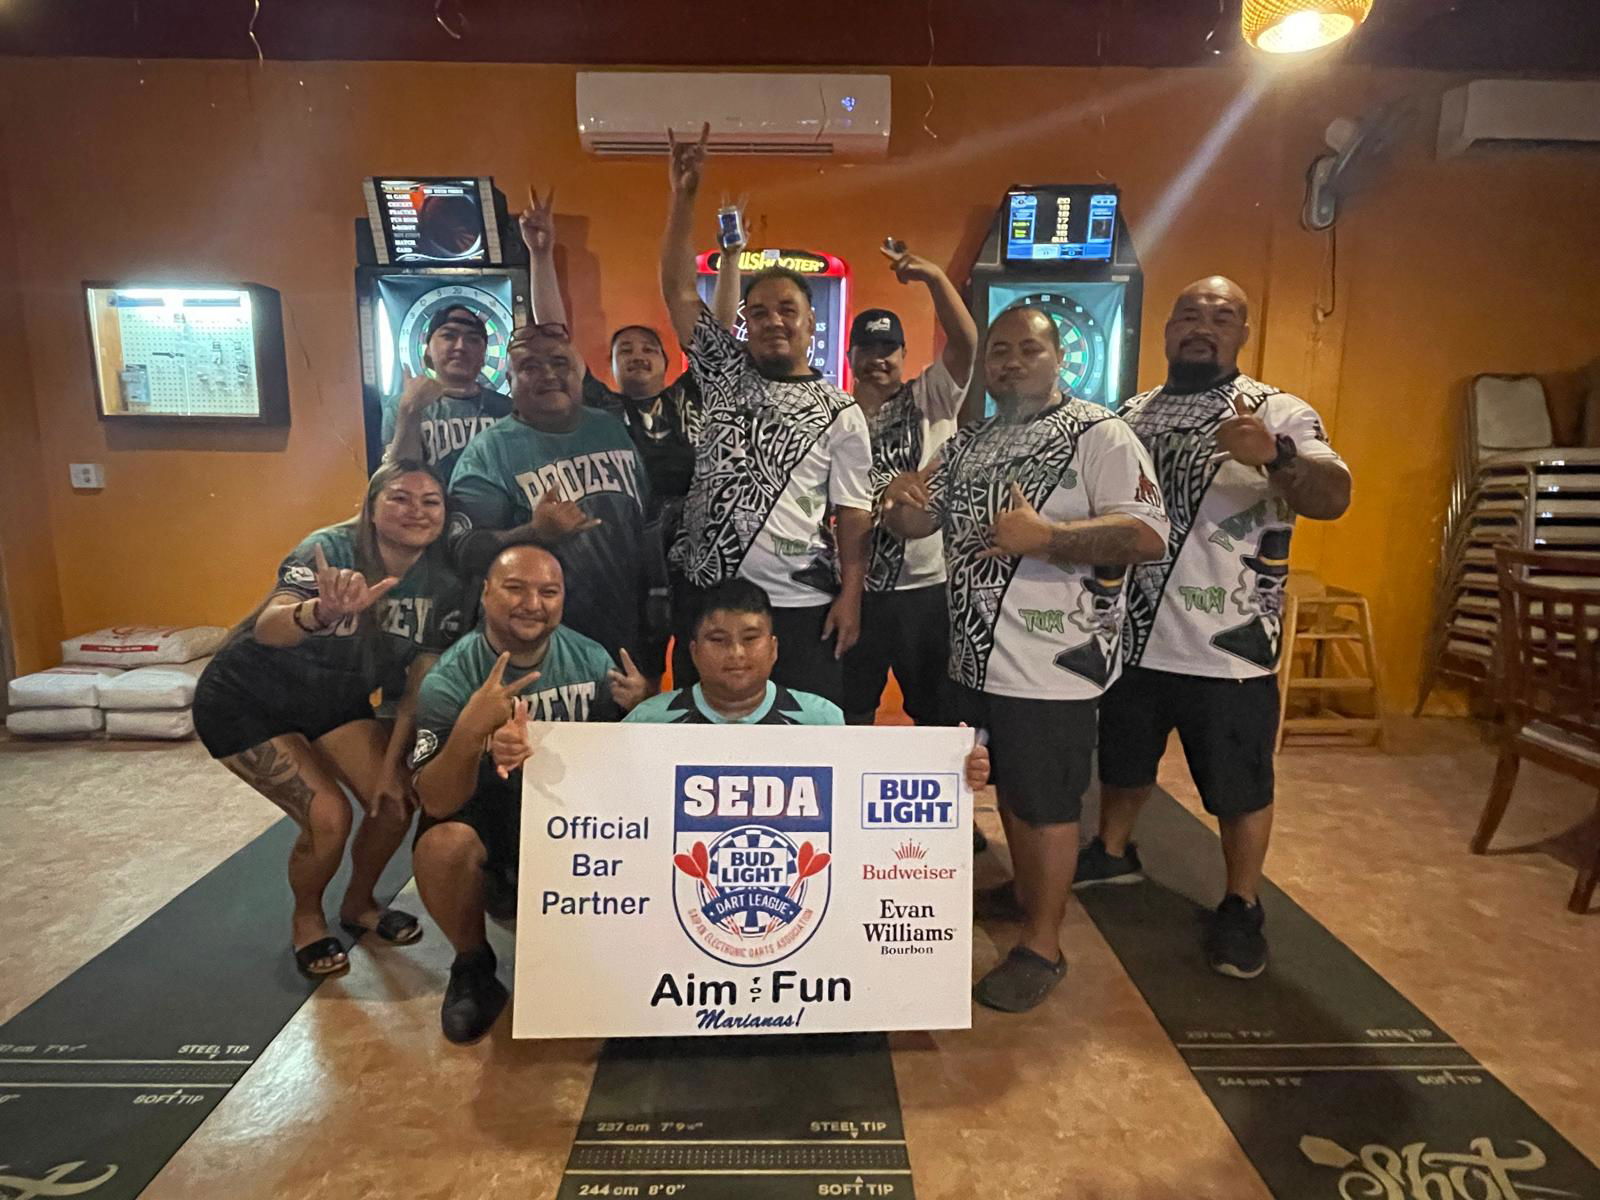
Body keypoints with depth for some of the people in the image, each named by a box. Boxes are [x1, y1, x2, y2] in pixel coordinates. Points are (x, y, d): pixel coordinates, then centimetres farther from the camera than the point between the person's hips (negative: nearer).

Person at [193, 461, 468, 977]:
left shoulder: (444, 585, -14)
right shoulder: (330, 549, -29)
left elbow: (419, 686, -7)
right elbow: (268, 629, -47)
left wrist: (391, 767, -10)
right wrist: (324, 612, -68)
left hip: (335, 701, 5)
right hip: (245, 699, -5)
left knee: (395, 801, -6)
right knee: (328, 816, -17)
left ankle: (358, 904, 24)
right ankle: (307, 920, 15)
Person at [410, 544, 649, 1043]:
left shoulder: (592, 659, -10)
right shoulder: (449, 680, -16)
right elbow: (437, 803, -24)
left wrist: (637, 707, -22)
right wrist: (470, 728, -43)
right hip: (484, 815, -1)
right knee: (442, 844, -32)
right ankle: (472, 965, -1)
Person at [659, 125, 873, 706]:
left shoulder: (841, 413, 2)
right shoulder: (725, 374, 8)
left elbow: (853, 513, 0)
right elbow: (677, 288, 2)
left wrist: (851, 593, -8)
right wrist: (684, 195, -6)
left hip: (799, 607, -2)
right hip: (706, 597, 3)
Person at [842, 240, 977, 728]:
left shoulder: (930, 398, 2)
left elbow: (966, 343, -15)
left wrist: (935, 277, -24)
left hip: (927, 585, -1)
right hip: (856, 587, 1)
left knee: (938, 713, 13)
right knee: (849, 714, 14)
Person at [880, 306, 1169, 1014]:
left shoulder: (1096, 434, -9)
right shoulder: (968, 443, 12)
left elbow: (1148, 535, -18)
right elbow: (918, 523, 15)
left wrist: (1044, 537, -27)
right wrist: (901, 507, -9)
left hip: (1052, 658, -7)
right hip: (976, 654, 7)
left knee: (1044, 803, 4)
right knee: (1009, 790, 20)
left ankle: (1042, 946, 20)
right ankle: (1029, 895, 42)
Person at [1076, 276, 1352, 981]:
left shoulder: (1278, 413, -6)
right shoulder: (1131, 415, 7)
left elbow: (1333, 498, -20)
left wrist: (1275, 457, -40)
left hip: (1229, 646, -4)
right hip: (1134, 634, 4)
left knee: (1239, 786, 10)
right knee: (1123, 758, 22)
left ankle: (1242, 909, 30)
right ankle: (1113, 852, 45)